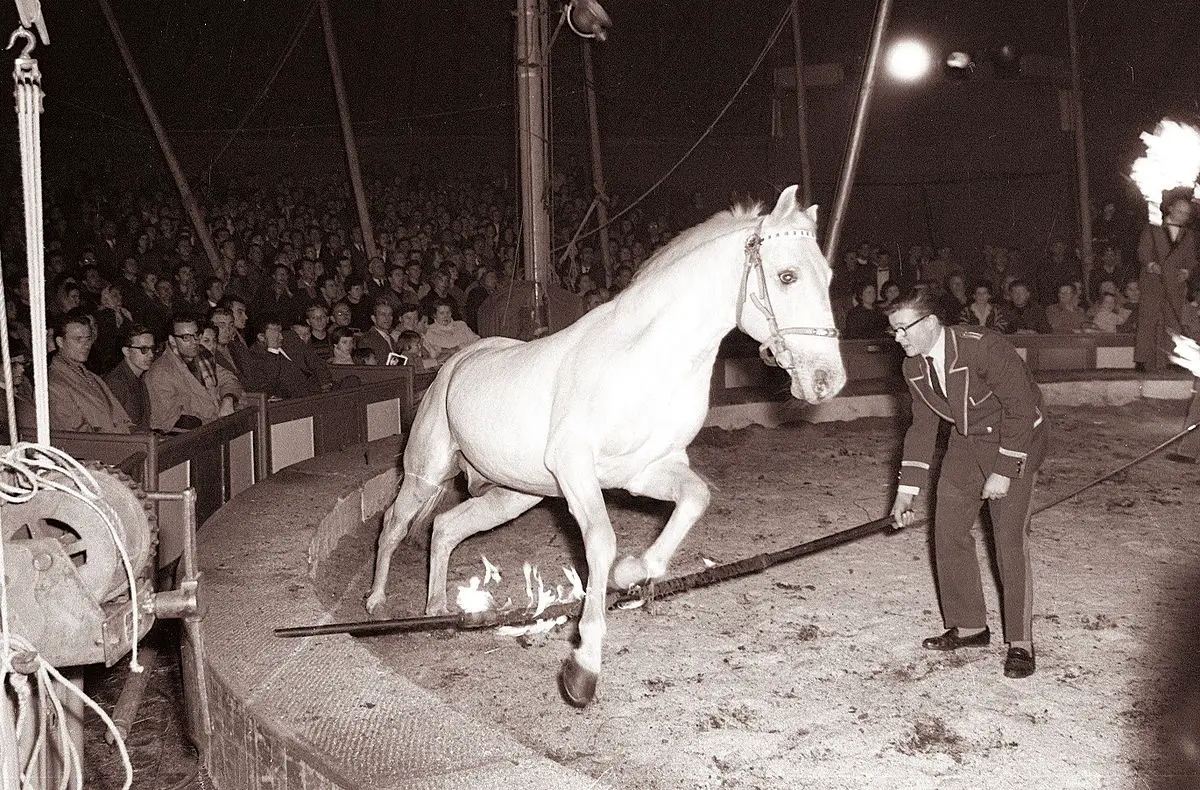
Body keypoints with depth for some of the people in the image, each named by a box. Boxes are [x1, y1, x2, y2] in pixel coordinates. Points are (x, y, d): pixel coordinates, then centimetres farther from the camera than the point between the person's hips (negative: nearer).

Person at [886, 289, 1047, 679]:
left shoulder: (984, 347, -28)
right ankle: (969, 627, 18)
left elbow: (1020, 408, -24)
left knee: (1009, 539, -11)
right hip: (967, 442, 7)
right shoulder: (914, 367, -5)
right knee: (948, 530, 3)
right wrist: (907, 490, 1)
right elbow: (922, 426, 4)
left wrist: (1004, 472, -25)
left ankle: (1020, 643, 1)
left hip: (1017, 440, -7)